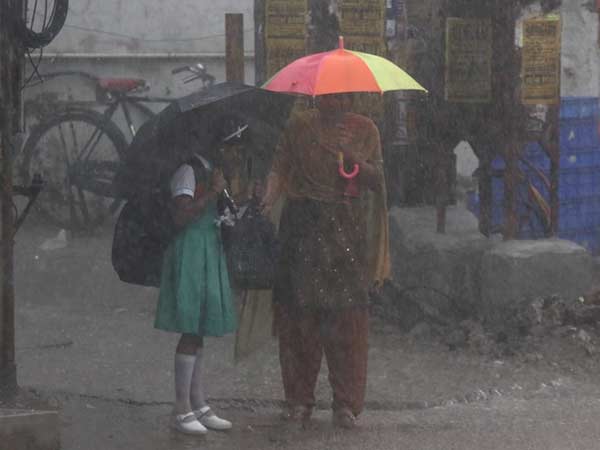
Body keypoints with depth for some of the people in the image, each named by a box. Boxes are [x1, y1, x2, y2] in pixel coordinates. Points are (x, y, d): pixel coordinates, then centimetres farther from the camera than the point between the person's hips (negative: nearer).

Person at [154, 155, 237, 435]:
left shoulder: (207, 171, 15)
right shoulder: (187, 171, -12)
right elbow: (181, 216, -23)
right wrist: (212, 193, -26)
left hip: (209, 252, 9)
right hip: (191, 252, -9)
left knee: (197, 333, 11)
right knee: (191, 331, -8)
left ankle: (198, 404, 15)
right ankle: (182, 410, -4)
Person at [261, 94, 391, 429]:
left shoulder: (364, 130, 8)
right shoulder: (301, 128, 8)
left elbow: (377, 179, 2)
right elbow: (280, 168, 0)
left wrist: (351, 156, -15)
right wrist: (269, 199, -19)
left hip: (348, 232, 0)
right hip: (304, 229, 0)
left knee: (347, 313, -5)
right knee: (300, 312, -2)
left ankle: (346, 403, 0)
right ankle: (299, 399, 7)